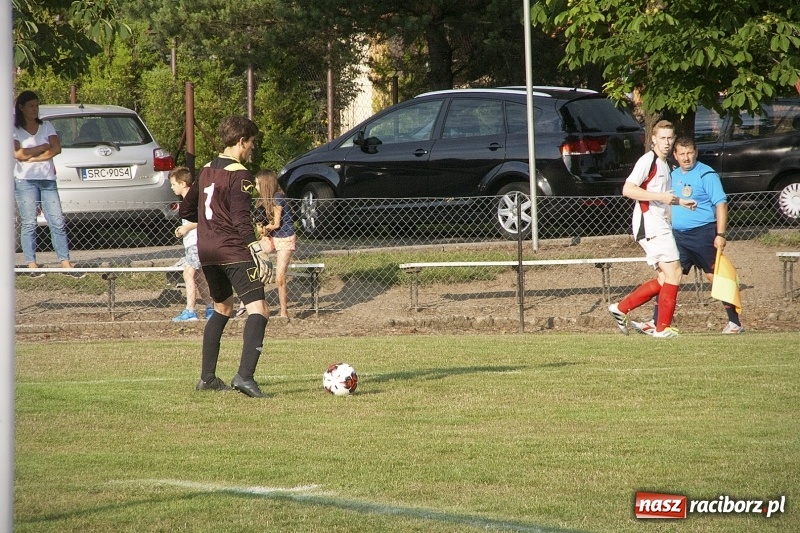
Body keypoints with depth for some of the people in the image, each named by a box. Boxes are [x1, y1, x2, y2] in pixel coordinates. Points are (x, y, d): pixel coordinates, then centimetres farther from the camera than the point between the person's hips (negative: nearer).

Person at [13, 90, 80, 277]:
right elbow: (18, 154, -12)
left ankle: (65, 262, -2)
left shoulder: (46, 126, 12)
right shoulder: (15, 130, 2)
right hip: (25, 180, -3)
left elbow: (56, 149, 0)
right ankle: (32, 265, -2)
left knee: (57, 222, -2)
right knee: (29, 223, -4)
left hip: (47, 179, 3)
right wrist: (43, 147, -5)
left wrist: (32, 157, -9)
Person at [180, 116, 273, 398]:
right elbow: (241, 219, -19)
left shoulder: (206, 171, 15)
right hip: (233, 250, -9)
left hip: (206, 251, 9)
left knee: (222, 308, 25)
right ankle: (245, 376, -31)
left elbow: (186, 210, 23)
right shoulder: (239, 174, -10)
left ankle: (207, 377, 26)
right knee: (258, 310, -14)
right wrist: (258, 252, -23)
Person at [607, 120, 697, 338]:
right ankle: (663, 328, -6)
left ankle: (621, 308, 13)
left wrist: (682, 202, 24)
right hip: (649, 225, -10)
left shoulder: (664, 164, 20)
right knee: (673, 273, -11)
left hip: (660, 226, 10)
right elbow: (627, 189, -20)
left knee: (665, 279, 9)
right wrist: (660, 197, -23)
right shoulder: (647, 161, -10)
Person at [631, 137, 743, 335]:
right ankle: (656, 323, 3)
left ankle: (735, 323, 7)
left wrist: (720, 234, -19)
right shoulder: (673, 175, 13)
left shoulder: (706, 174, -9)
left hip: (702, 234, -7)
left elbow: (721, 203, -13)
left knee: (715, 277, -1)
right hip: (678, 235, 7)